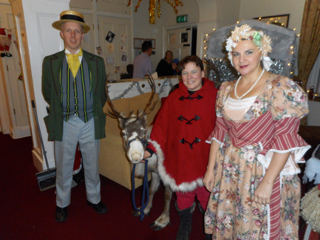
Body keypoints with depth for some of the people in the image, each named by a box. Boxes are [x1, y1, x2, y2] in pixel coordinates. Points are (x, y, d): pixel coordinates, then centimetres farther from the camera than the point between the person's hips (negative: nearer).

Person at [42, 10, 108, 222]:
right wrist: (60, 112, 8)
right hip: (64, 124, 0)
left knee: (92, 166, 15)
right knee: (64, 167, 14)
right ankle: (62, 203, 36)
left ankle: (94, 198, 37)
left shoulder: (97, 62, 2)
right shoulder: (50, 62, 1)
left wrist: (95, 112, 7)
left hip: (91, 123, 1)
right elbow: (48, 93, 8)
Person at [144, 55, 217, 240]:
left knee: (206, 195, 14)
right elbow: (162, 124, 3)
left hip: (205, 159, -2)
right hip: (180, 160, 3)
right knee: (183, 194, 18)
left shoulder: (214, 96, -8)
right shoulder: (174, 98, 2)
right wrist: (151, 149, 0)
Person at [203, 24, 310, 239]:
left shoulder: (280, 88, -12)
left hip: (263, 170, -4)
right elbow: (219, 132, 6)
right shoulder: (226, 89, 4)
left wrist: (267, 182, -19)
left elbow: (285, 140, -15)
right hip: (228, 171, 5)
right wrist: (210, 169, 6)